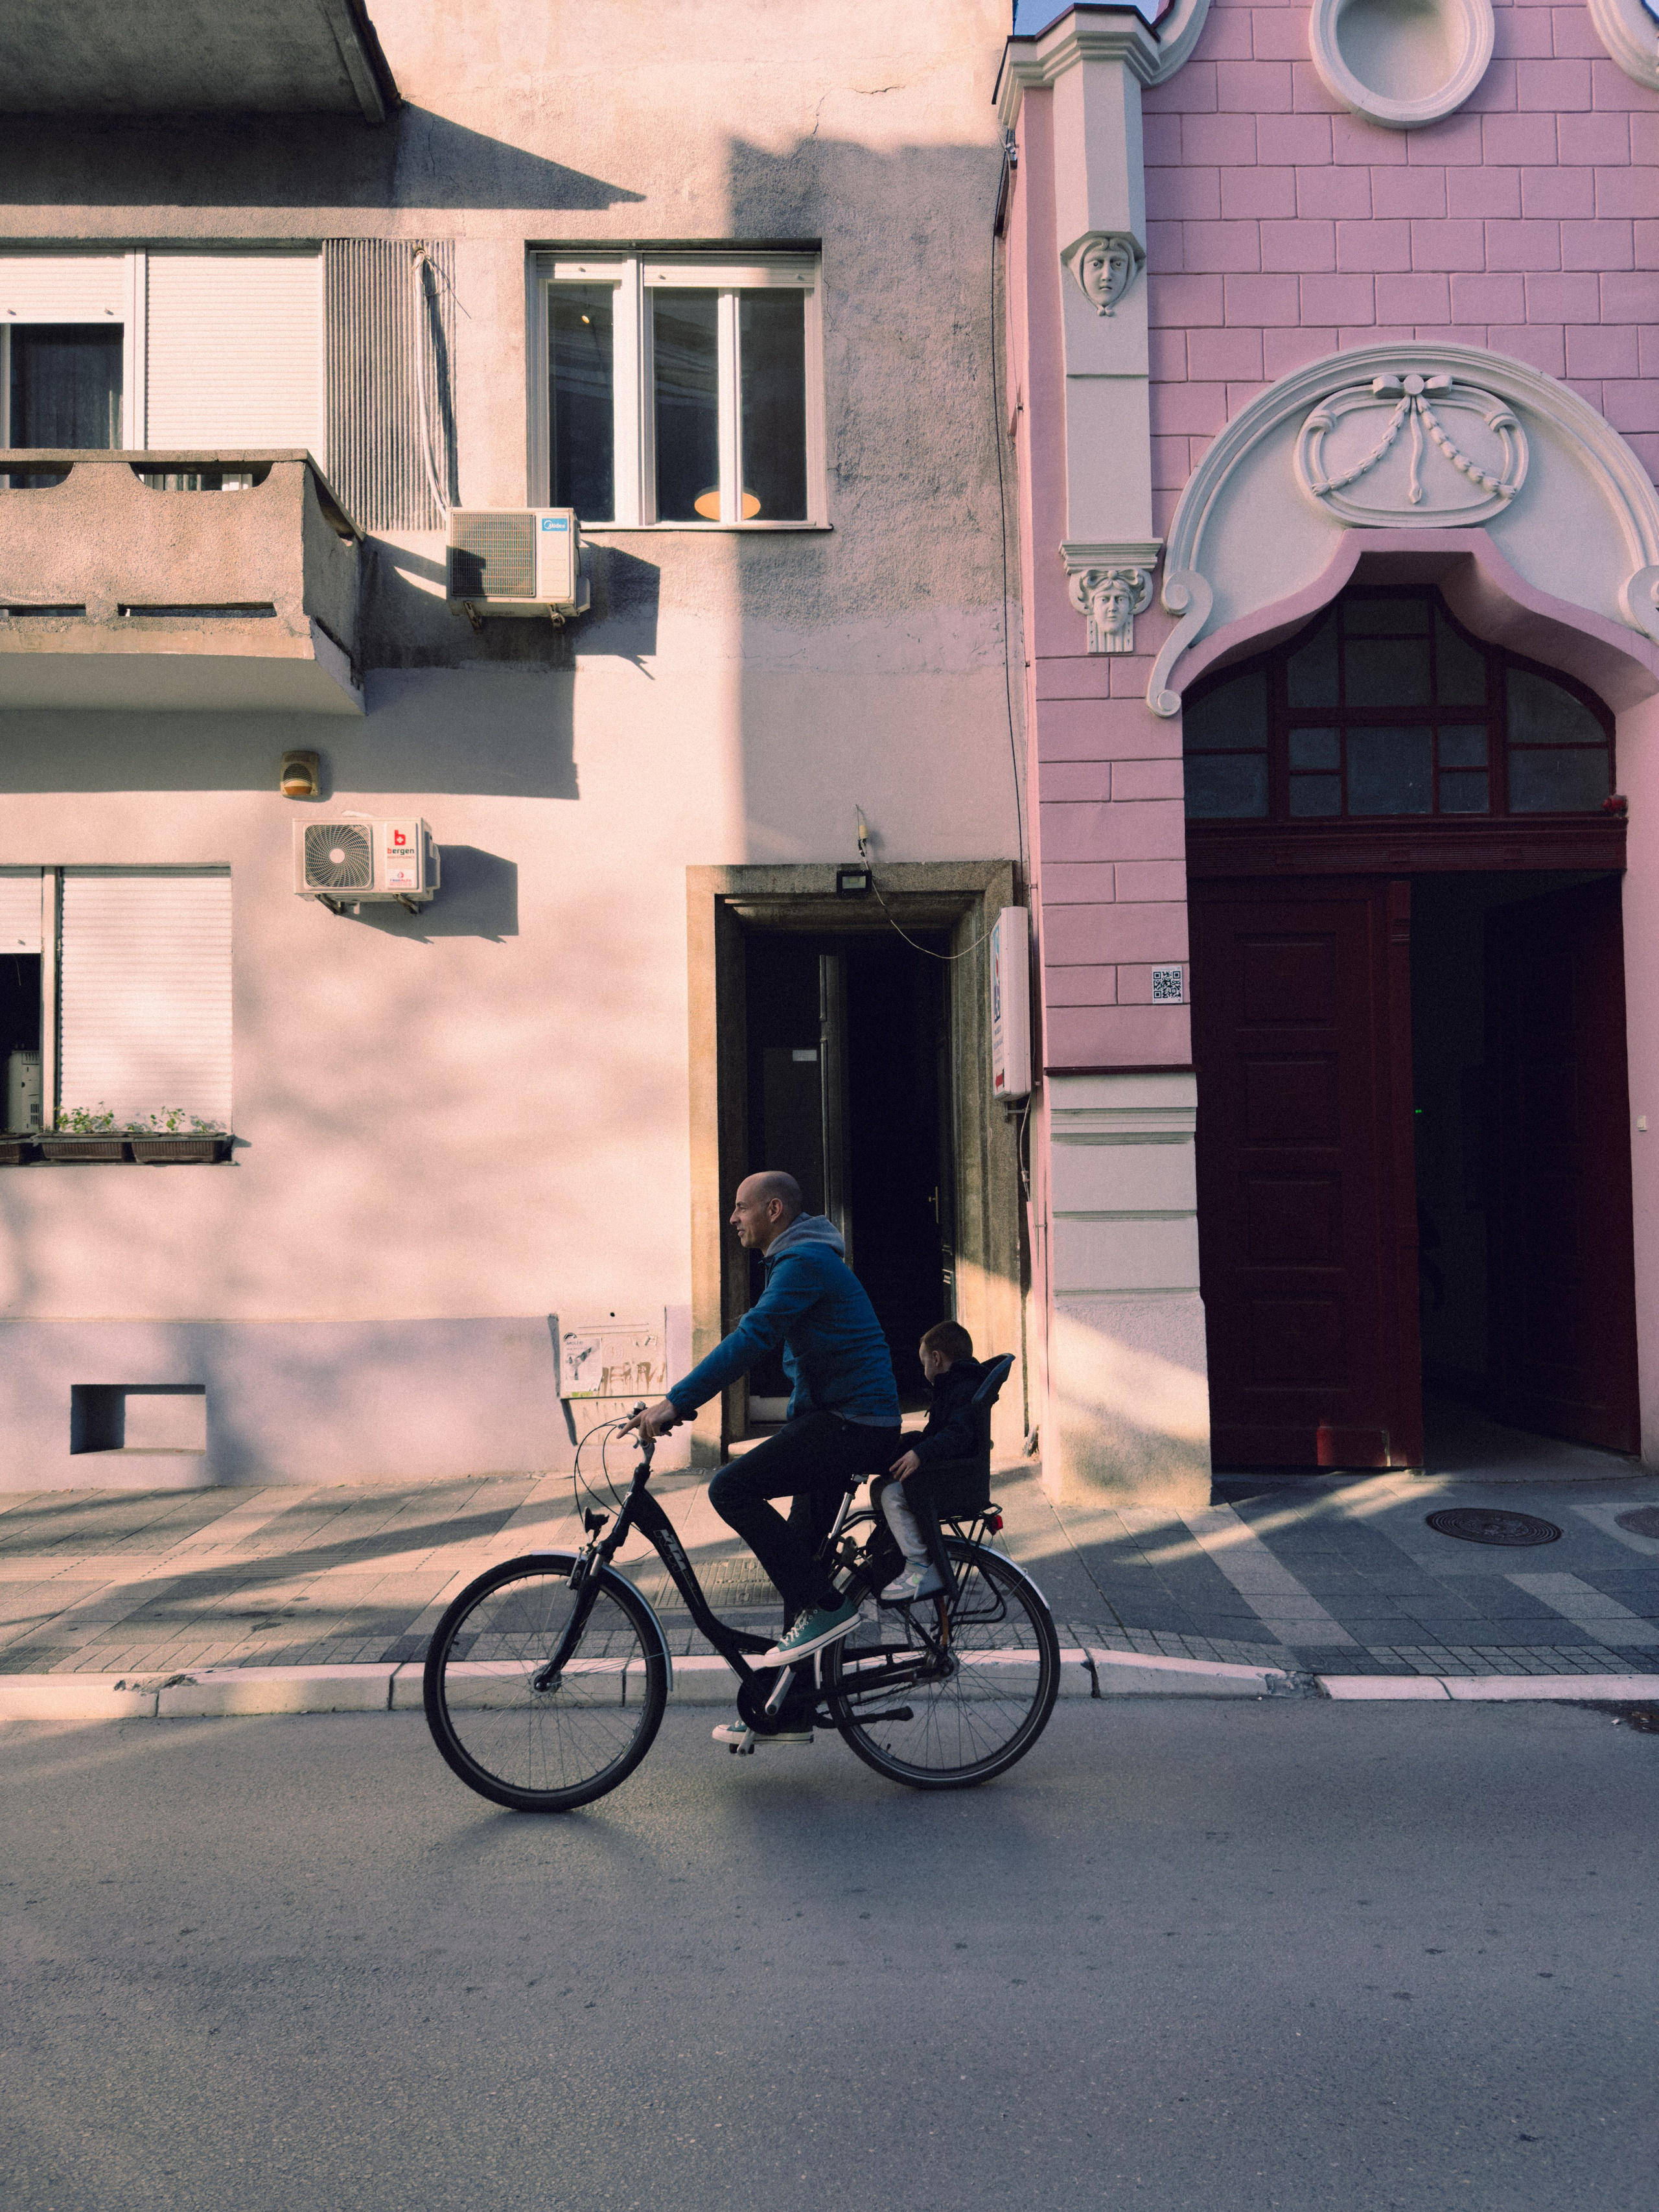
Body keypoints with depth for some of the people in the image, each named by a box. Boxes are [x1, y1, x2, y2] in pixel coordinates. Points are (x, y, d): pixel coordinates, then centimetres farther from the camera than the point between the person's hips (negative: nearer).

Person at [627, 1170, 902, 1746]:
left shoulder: (804, 1262, -14)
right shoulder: (799, 1260, 20)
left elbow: (750, 1339, -25)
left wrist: (674, 1402, -27)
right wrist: (796, 1428, 24)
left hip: (853, 1423, -11)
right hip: (838, 1419, 11)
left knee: (732, 1490, -17)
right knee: (798, 1556, 11)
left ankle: (826, 1605, -8)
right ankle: (790, 1711, 17)